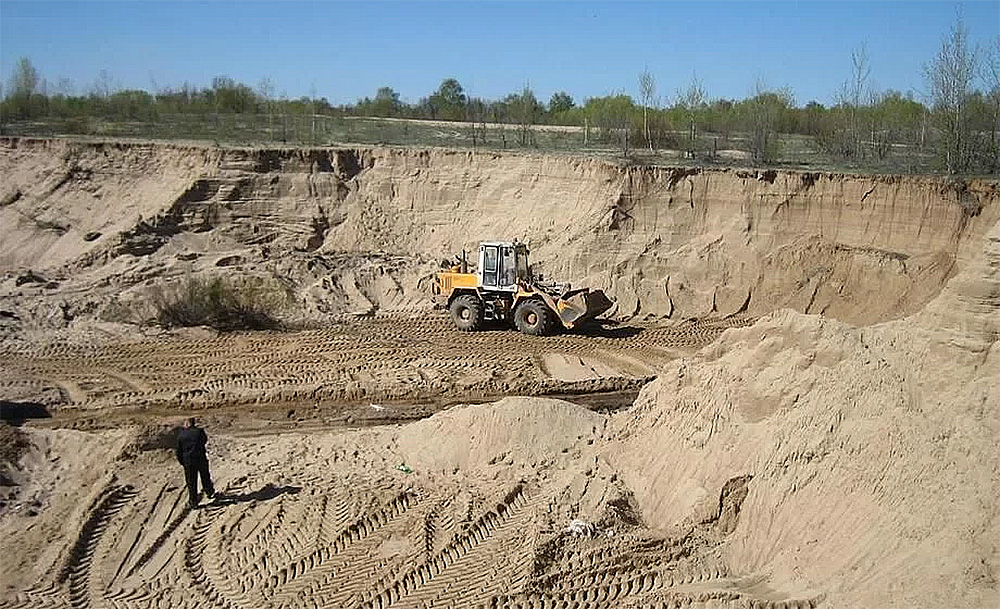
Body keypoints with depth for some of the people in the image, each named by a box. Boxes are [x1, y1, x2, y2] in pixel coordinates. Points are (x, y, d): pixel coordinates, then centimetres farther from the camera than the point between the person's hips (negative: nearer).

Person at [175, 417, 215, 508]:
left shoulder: (180, 435, 0)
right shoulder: (199, 431, -7)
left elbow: (179, 451, 5)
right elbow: (205, 440, 12)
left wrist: (182, 462, 16)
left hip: (188, 462, 1)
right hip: (201, 459, -1)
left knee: (191, 483, 9)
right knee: (205, 477, 22)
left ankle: (193, 502, 12)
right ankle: (210, 492, 40)